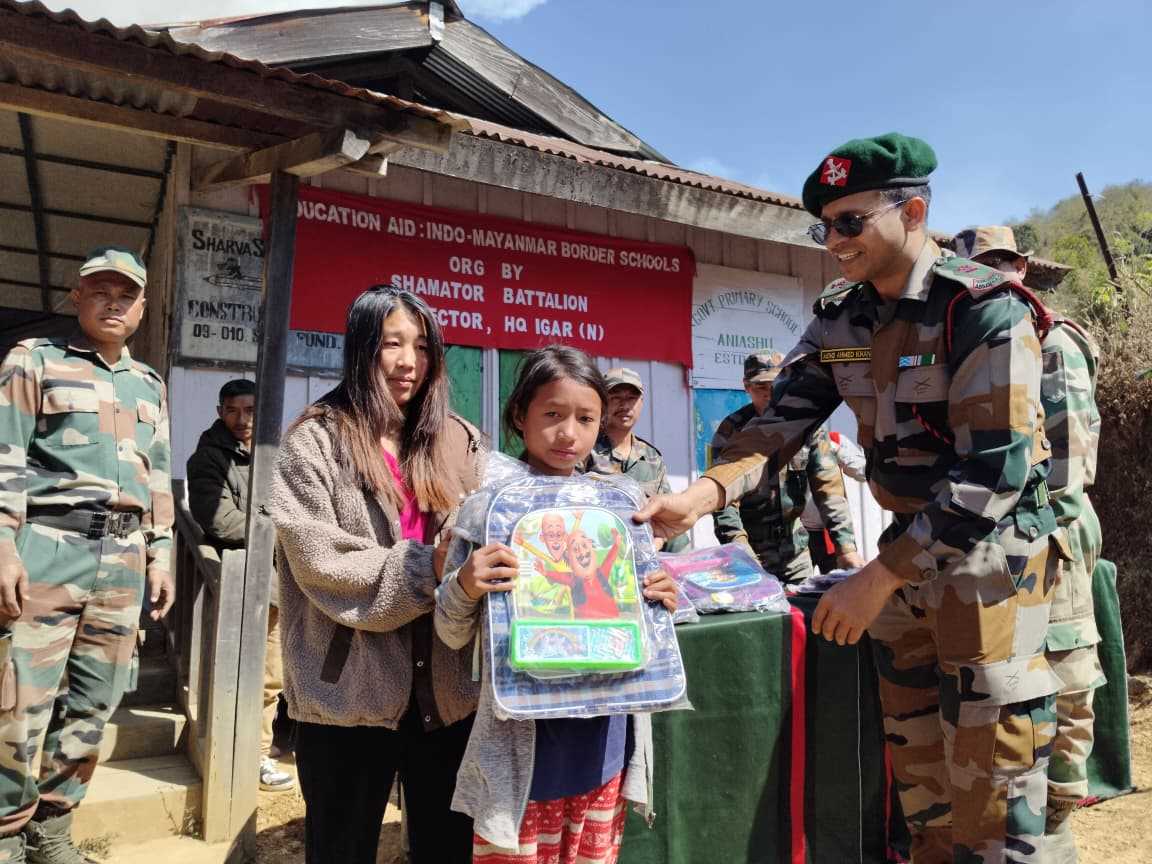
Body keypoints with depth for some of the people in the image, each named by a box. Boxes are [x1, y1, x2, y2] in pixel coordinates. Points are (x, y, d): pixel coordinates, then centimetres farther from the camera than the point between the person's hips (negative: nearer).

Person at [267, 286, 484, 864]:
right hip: (351, 689, -3)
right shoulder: (315, 441, -3)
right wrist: (432, 567, -21)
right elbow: (321, 564, -14)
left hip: (446, 686, 3)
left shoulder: (458, 443, 8)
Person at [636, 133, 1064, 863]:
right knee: (915, 756, 18)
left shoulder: (985, 308, -19)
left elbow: (996, 469, -24)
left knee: (990, 777, 2)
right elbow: (785, 419, -4)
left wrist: (878, 577, -27)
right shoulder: (841, 318, 1)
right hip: (908, 546, 6)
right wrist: (705, 493, -23)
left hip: (990, 551, -6)